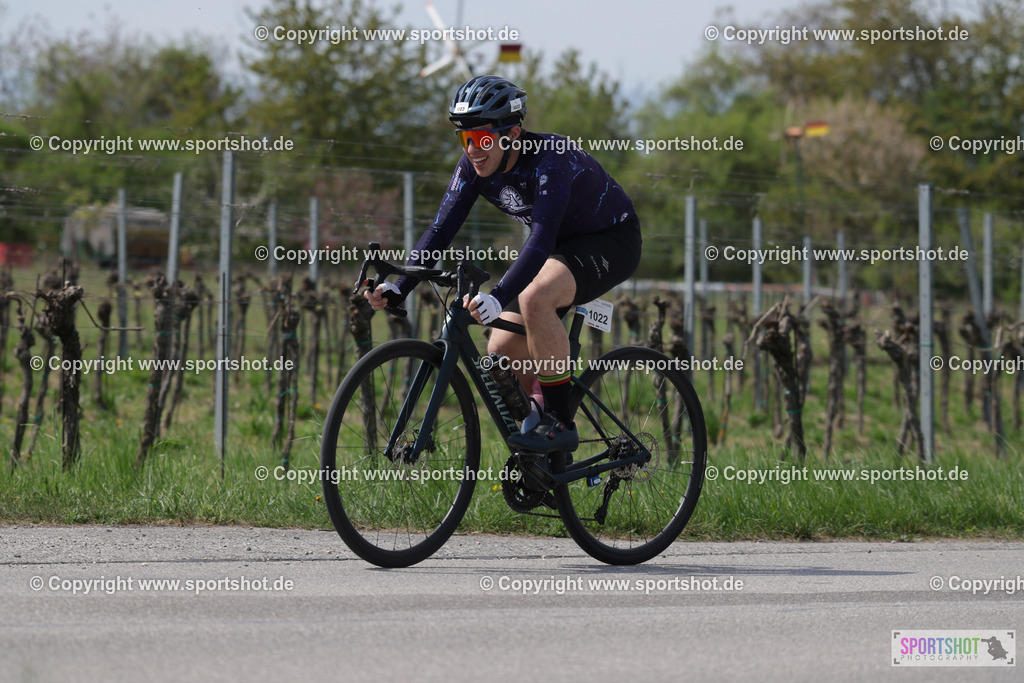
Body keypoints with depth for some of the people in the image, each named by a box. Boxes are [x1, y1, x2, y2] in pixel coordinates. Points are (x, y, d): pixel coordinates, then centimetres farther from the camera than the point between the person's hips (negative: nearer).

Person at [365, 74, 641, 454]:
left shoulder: (549, 159, -33)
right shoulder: (474, 166, -12)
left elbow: (541, 242, -44)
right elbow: (441, 228, -13)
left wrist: (498, 298, -57)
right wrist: (398, 288, -26)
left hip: (611, 241, -8)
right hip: (562, 243, 8)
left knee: (534, 297, -34)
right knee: (504, 353, -3)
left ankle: (560, 423, -24)